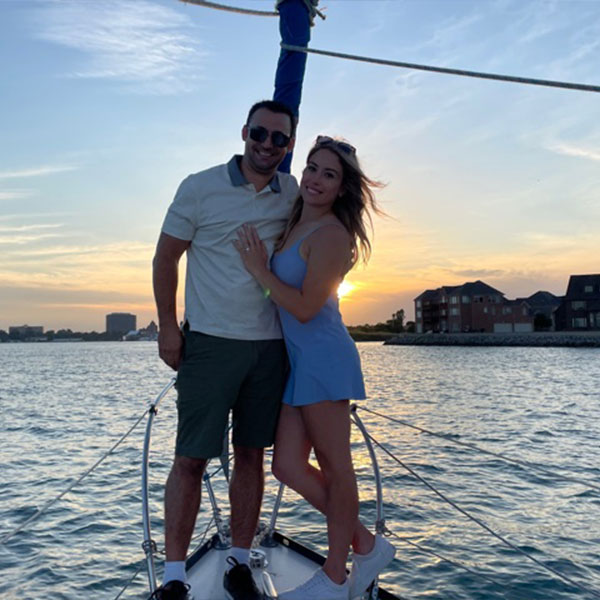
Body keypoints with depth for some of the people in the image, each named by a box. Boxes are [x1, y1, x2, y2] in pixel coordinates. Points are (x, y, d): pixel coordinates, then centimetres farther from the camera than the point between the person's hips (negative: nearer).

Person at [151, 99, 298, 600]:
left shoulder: (293, 195, 8)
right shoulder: (200, 188, -1)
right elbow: (166, 257, 2)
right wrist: (167, 326, -4)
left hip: (270, 344, 3)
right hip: (210, 341, -3)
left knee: (252, 454, 9)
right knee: (191, 458, 0)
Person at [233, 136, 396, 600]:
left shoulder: (331, 234, -11)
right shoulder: (292, 225, 14)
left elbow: (305, 307, -16)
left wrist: (259, 269, -10)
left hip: (323, 359, -9)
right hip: (297, 363, 9)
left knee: (334, 466, 5)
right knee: (289, 466, 9)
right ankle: (367, 545, 26)